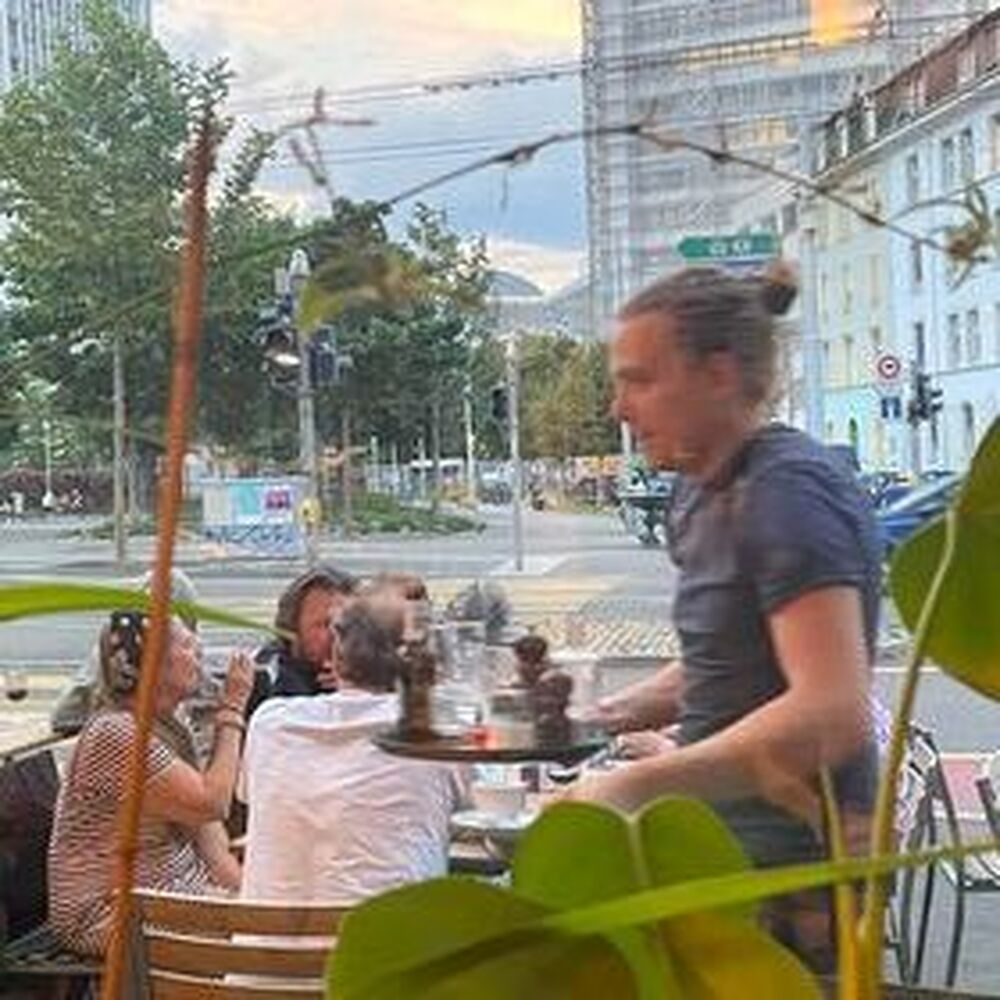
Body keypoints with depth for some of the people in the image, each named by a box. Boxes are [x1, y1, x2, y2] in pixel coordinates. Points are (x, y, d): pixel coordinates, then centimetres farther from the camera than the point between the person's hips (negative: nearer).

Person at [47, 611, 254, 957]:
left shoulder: (170, 729, 10)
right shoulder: (115, 735, -21)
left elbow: (205, 826, 8)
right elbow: (211, 804, -22)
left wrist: (241, 888, -7)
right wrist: (231, 711, -15)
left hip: (175, 885, 9)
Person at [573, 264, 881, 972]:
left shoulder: (788, 489, -19)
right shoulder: (705, 494, 11)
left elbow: (833, 715, -29)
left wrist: (635, 787, -31)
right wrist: (615, 714, 7)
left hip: (791, 870, -9)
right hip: (736, 851, 9)